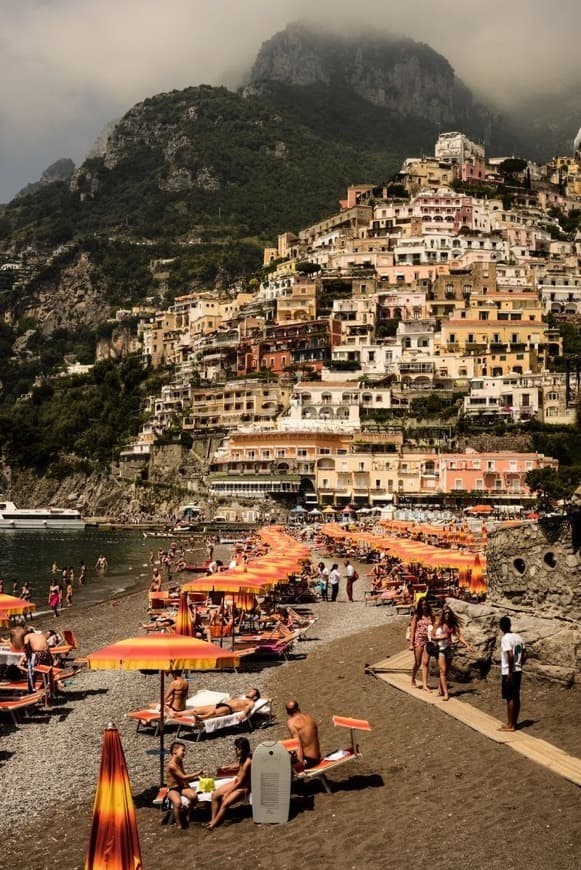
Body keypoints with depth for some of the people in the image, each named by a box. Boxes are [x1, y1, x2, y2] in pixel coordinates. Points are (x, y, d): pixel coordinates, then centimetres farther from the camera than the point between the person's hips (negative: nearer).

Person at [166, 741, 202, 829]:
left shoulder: (180, 762, 8)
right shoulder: (172, 765, -20)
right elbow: (183, 777, -18)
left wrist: (195, 777, 4)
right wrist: (197, 773, -11)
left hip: (182, 786, 7)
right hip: (173, 789, -7)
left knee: (194, 795, -24)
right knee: (178, 802, -38)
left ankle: (188, 815, 3)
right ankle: (178, 823, -16)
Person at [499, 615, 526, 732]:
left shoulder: (506, 638, -15)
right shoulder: (518, 637, 8)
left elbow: (510, 655, -25)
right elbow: (524, 655, 11)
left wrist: (510, 672, -20)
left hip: (509, 672, -8)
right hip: (518, 671, 8)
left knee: (509, 698, -2)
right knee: (516, 697, 13)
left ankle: (510, 725, 2)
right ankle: (514, 722, 20)